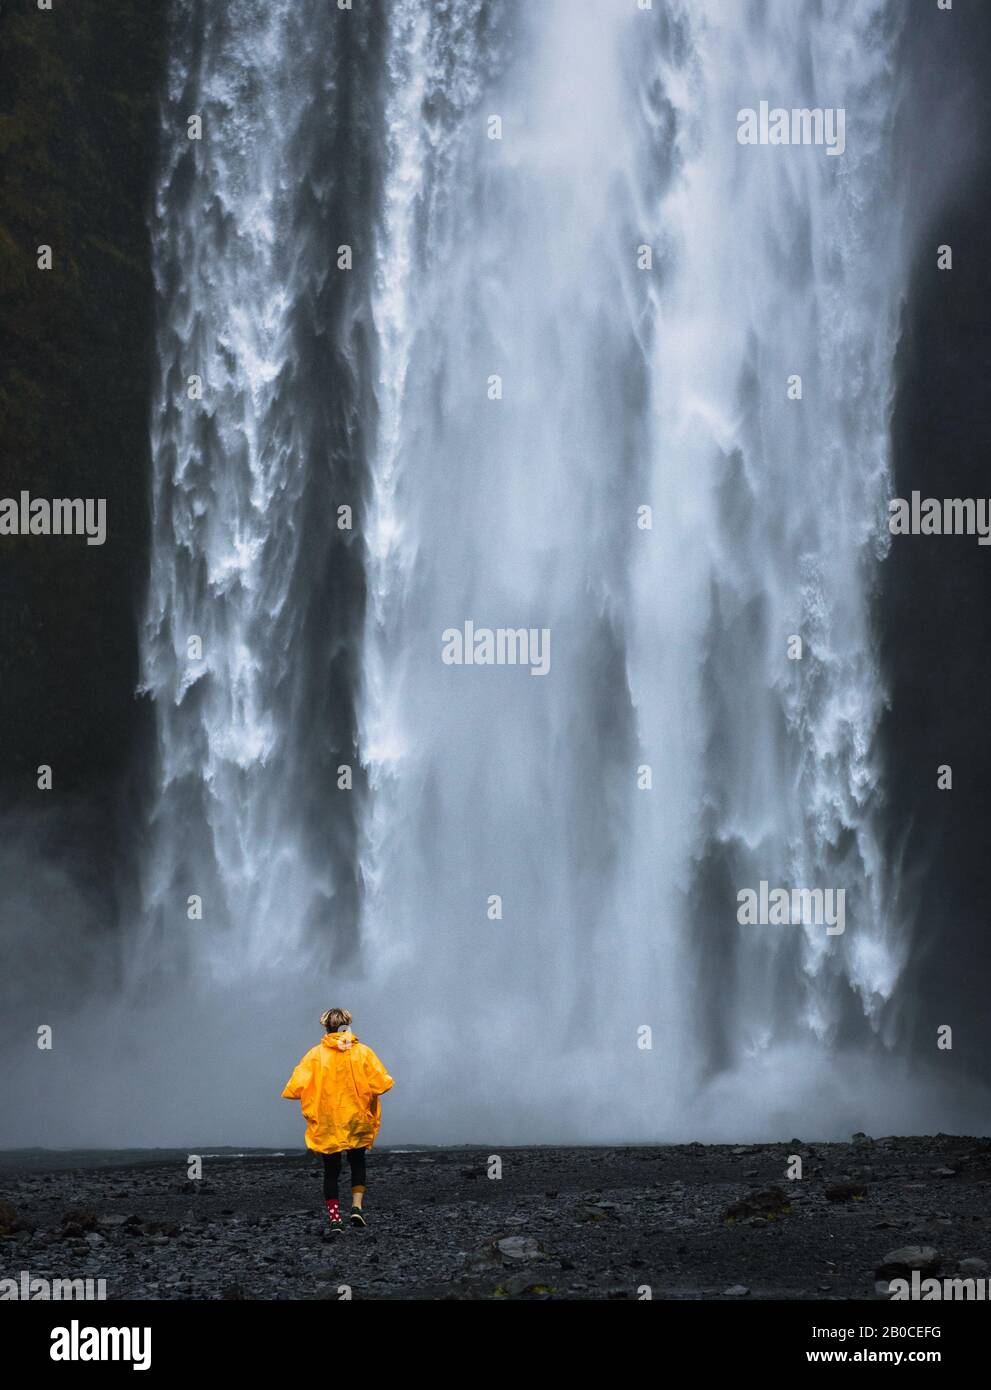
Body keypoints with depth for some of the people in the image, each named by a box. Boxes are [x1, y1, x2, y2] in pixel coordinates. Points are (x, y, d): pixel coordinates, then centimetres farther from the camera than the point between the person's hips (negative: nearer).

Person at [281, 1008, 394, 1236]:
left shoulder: (316, 1055, -8)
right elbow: (382, 1083, -12)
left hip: (326, 1123, -1)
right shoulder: (363, 1053, -7)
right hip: (357, 1121, 1)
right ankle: (357, 1207, 5)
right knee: (357, 1163, 21)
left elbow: (295, 1088, -13)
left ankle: (334, 1218, -1)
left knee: (331, 1170, 9)